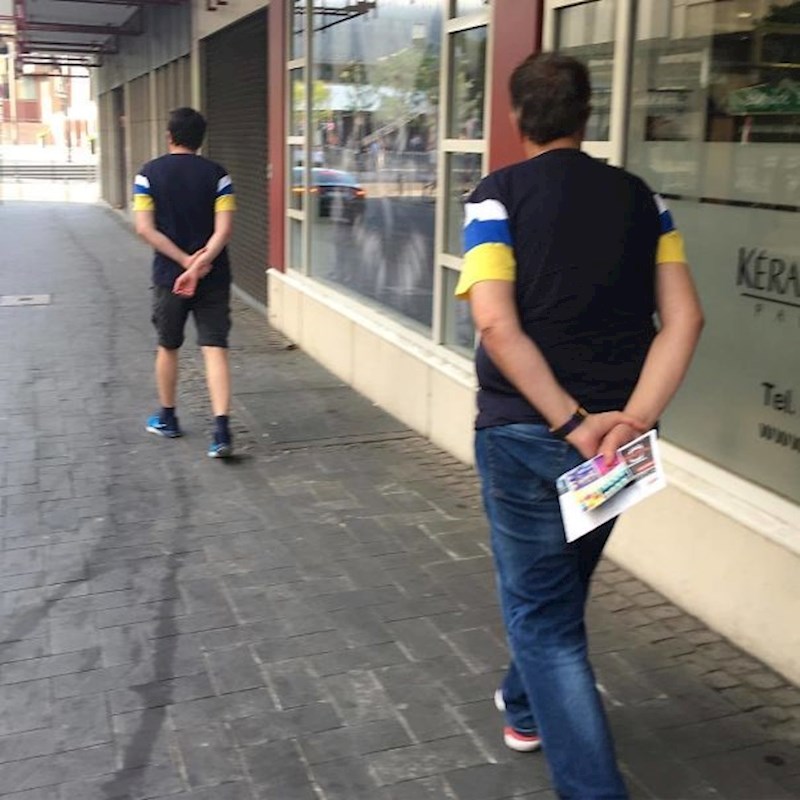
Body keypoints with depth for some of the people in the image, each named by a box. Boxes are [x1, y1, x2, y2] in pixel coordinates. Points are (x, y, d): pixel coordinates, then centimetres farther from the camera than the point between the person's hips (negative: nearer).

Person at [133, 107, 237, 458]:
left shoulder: (148, 173, -1)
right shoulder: (217, 174, -1)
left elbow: (145, 228, -10)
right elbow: (224, 228, -12)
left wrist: (185, 260, -12)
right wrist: (199, 264, -17)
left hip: (169, 275, 0)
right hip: (213, 277, 0)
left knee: (168, 347, 17)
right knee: (215, 349, -3)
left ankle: (167, 419, 32)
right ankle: (222, 430, -15)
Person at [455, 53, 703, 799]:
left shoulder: (499, 194, -7)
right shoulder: (639, 197, 5)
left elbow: (497, 325, -20)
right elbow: (683, 317, -6)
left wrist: (573, 423, -19)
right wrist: (635, 417, -14)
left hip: (526, 434, -5)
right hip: (614, 432, 5)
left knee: (542, 610, 6)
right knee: (561, 584, 26)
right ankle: (525, 706, 48)